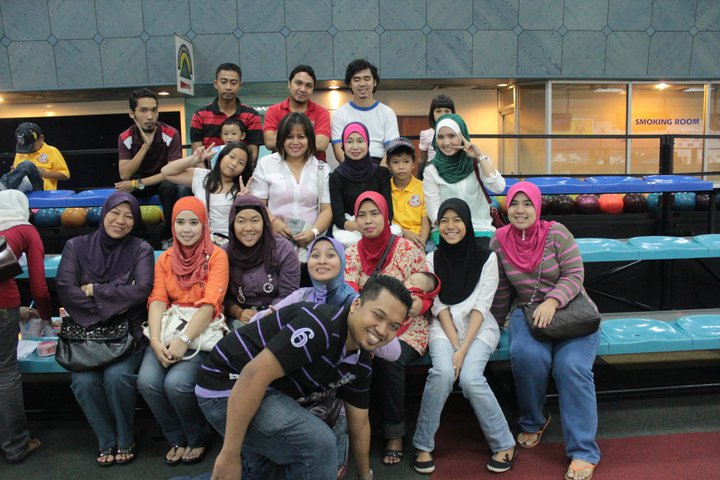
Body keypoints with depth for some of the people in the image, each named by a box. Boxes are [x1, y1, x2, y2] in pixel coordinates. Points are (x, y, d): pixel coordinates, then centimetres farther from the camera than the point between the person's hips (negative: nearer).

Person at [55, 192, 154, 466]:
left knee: (117, 376, -27)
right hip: (87, 330, 2)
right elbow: (65, 290, -5)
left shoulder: (140, 249, 1)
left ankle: (125, 440, 0)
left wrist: (94, 290, -9)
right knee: (83, 381, -24)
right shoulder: (76, 247, 7)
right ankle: (106, 440, 2)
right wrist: (110, 307, -11)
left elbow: (141, 290, -13)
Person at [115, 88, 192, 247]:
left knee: (170, 187, -36)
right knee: (121, 191, -30)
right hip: (137, 182, 2)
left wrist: (137, 184, -31)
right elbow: (124, 175, -22)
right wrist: (145, 145, -31)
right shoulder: (125, 138, -13)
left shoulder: (171, 134, -20)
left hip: (163, 181, -1)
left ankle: (169, 236, -18)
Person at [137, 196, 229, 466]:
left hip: (202, 332, -4)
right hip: (170, 329, 4)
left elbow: (210, 303, -14)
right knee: (147, 381, -20)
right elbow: (157, 301, -1)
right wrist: (155, 340, -17)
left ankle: (199, 437, 6)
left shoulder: (217, 256, -4)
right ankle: (177, 438, 7)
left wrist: (185, 340, -24)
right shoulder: (165, 259, 11)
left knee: (177, 383, -26)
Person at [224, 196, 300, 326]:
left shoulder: (283, 249, -7)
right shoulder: (224, 253, 1)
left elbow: (288, 296, -7)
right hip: (241, 320, 1)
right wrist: (239, 313, -15)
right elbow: (224, 297, 4)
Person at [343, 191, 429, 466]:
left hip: (407, 327, -2)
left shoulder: (407, 248, -3)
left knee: (388, 360, -32)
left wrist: (418, 304, -24)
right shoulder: (351, 254, 6)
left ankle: (395, 433, -10)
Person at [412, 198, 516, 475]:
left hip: (479, 328, -1)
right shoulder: (432, 259, 5)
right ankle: (423, 445, -11)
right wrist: (454, 345, -14)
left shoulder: (486, 258, -1)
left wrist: (463, 349, -17)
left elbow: (481, 306, -8)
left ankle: (504, 444, -5)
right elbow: (438, 306, -1)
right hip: (444, 327, 1)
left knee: (470, 377, -27)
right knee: (443, 372, -28)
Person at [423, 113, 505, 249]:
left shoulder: (478, 163, 9)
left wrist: (479, 156, -6)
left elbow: (499, 187, -7)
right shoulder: (431, 171, 7)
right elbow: (434, 210, -1)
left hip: (480, 230, 1)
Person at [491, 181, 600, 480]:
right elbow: (501, 292, 9)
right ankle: (533, 422, 0)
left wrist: (552, 301, -26)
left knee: (571, 365, -26)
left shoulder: (556, 232, -6)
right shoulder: (499, 242, 1)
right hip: (528, 313, 1)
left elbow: (574, 274, -10)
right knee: (527, 355, -29)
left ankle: (584, 452, -11)